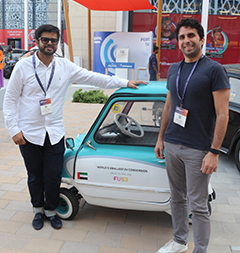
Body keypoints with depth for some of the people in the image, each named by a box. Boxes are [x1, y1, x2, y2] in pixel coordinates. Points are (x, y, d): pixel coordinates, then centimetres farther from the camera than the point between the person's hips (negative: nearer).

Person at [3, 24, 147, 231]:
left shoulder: (65, 66, 2)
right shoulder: (23, 66, -4)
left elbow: (93, 78, 1)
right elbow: (10, 100, -1)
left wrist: (125, 83, -3)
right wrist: (14, 129, -8)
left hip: (55, 133, 1)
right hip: (29, 134, -1)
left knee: (54, 176, 6)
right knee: (35, 176, 12)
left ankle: (51, 211, 30)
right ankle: (38, 210, 36)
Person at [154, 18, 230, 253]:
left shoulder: (214, 69, -8)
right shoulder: (173, 70, 11)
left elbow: (222, 115, -12)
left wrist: (213, 152, -17)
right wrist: (160, 138, 16)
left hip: (198, 149, -6)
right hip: (172, 145, 6)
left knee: (197, 205, 3)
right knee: (177, 198, 17)